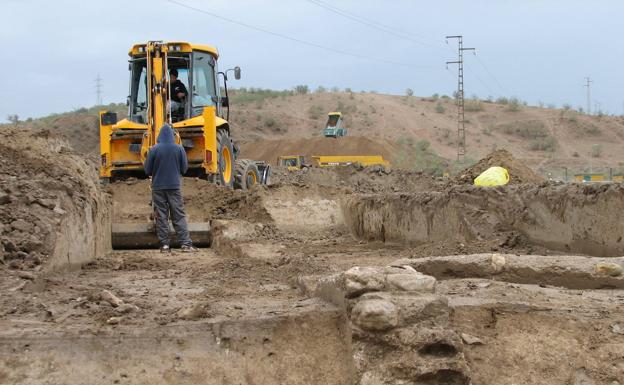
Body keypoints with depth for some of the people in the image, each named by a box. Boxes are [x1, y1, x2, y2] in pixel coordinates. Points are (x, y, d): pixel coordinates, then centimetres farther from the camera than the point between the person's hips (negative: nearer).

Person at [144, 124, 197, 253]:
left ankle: (164, 245, 4)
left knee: (161, 216, 5)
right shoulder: (179, 149, -4)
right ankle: (186, 244, -3)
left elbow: (147, 170, -3)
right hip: (174, 186, 1)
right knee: (179, 216, 3)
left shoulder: (154, 150, -7)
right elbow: (184, 168, 3)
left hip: (158, 187, 0)